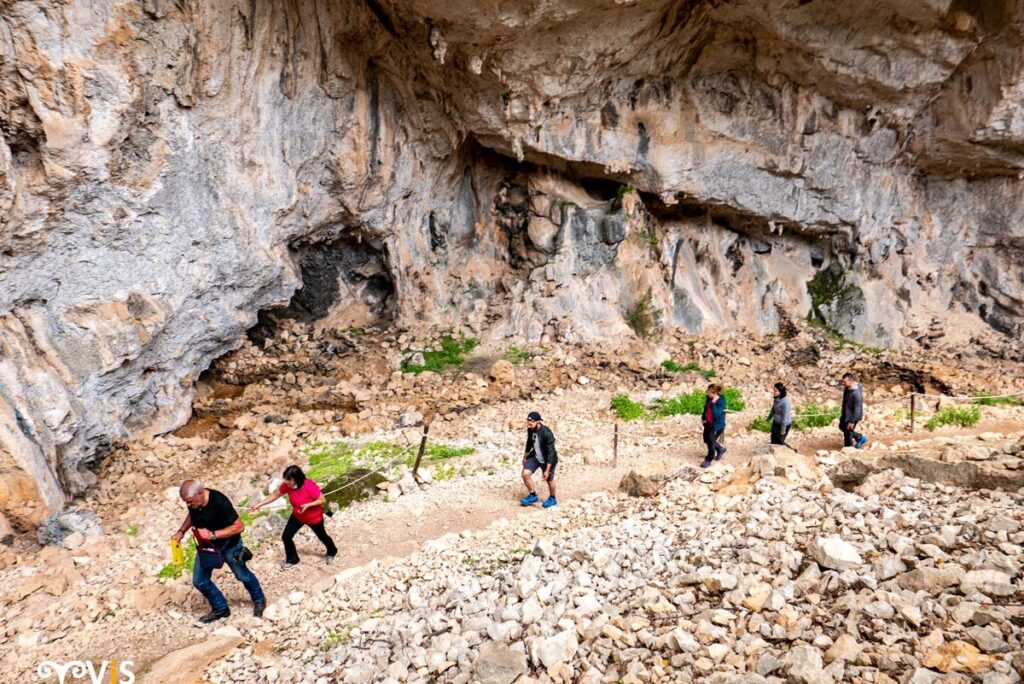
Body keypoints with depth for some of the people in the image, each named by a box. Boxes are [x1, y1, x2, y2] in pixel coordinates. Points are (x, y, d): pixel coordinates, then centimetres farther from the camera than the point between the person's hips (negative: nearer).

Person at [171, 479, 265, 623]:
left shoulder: (219, 502, -37)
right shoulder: (192, 502, -18)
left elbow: (239, 526, -32)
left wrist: (213, 534, -39)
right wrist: (181, 531, -8)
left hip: (228, 545, -5)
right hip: (205, 546, 6)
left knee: (242, 575, 14)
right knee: (199, 581, 8)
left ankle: (259, 600, 39)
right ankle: (220, 608, 29)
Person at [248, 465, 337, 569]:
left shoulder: (310, 486, -38)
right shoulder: (287, 485, -22)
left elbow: (323, 500, -28)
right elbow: (275, 495, -6)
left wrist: (308, 505, -40)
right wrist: (259, 505, -9)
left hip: (314, 518, -5)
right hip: (297, 516, 5)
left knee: (322, 536, 18)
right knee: (286, 536, 0)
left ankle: (332, 552, 51)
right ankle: (292, 560, 27)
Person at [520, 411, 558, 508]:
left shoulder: (547, 433, -33)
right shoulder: (530, 430, -14)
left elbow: (550, 452, -28)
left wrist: (547, 470, -25)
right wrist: (525, 456, 18)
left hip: (547, 460, -5)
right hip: (535, 457, 5)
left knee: (549, 480, 12)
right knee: (525, 474, -7)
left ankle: (552, 499, 40)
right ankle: (533, 496, 15)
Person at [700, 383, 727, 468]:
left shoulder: (721, 402, -27)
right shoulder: (708, 398, -7)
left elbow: (716, 415, -33)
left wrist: (713, 403, -37)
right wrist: (703, 418, 15)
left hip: (717, 425, -8)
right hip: (708, 423, 8)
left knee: (711, 442, 3)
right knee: (706, 440, 19)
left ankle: (708, 460, 24)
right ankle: (721, 449, 45)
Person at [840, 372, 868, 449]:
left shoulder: (856, 393, -35)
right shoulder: (847, 387, -9)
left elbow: (857, 408, -29)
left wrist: (852, 421, -24)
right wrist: (843, 410, 23)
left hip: (852, 416, -10)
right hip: (846, 413, 10)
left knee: (847, 432, 7)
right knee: (841, 427, 26)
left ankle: (847, 448, 29)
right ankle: (860, 438, 40)